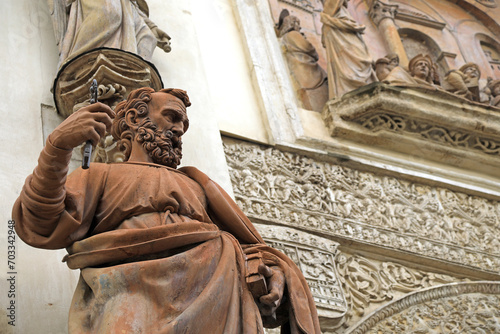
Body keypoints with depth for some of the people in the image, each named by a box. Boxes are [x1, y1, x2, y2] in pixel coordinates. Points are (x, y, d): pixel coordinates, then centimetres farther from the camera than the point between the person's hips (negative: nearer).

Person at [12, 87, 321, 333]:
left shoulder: (194, 185, 35)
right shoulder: (100, 176, 25)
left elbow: (246, 245, 23)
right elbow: (43, 228, 6)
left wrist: (269, 272, -1)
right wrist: (58, 146, -10)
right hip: (134, 286, -4)